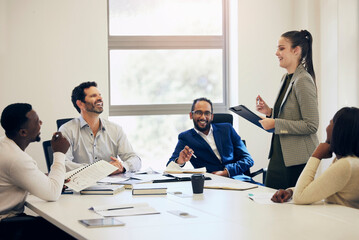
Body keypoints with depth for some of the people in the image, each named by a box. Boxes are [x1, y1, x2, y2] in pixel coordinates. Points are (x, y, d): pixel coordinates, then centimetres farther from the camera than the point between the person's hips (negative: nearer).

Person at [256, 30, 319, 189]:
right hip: (280, 154, 9)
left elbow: (311, 125, -20)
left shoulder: (303, 80, -16)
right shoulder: (286, 78, 13)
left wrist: (275, 124, -18)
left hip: (298, 158, -9)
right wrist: (269, 112, 6)